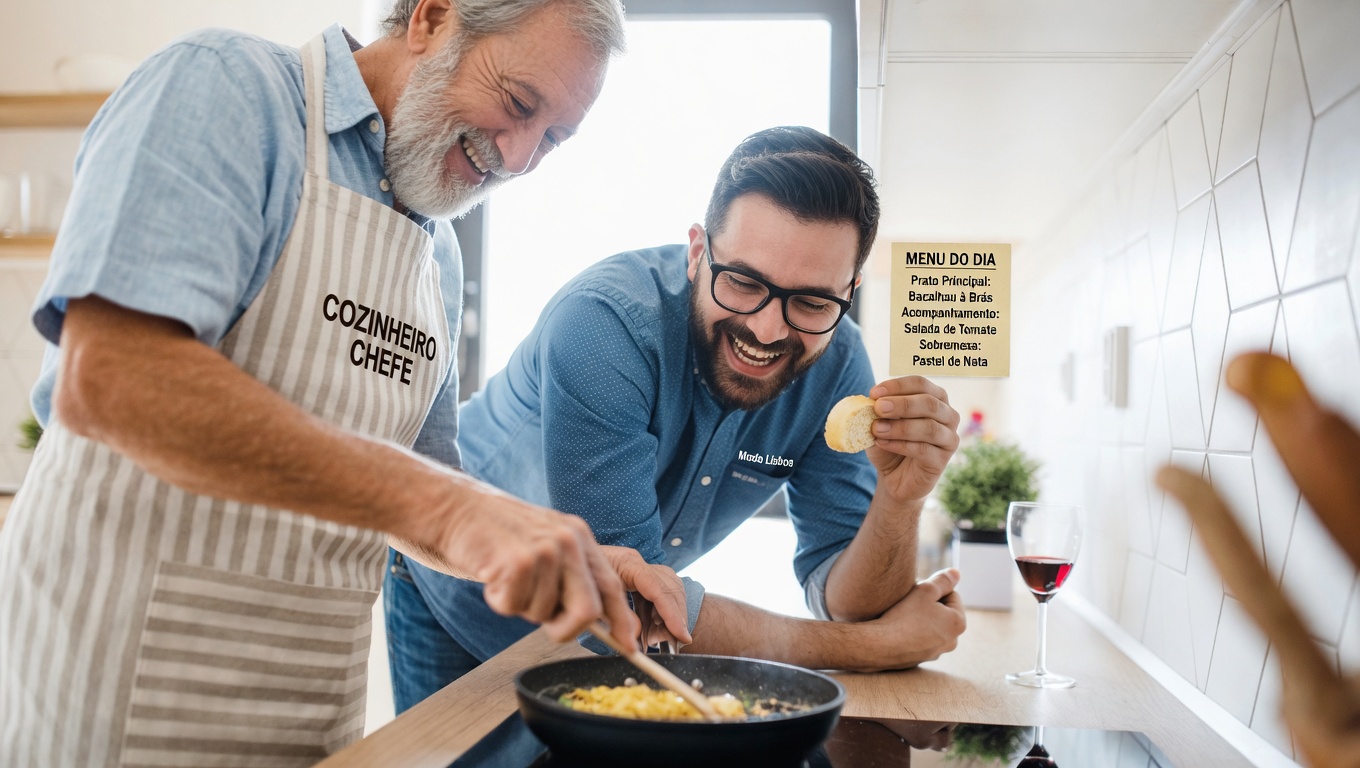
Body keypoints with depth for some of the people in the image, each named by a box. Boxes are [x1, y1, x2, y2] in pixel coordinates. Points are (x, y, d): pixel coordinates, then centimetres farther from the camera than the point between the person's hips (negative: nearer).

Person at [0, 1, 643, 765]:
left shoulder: (438, 255, 9)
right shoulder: (225, 85, -11)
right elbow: (106, 377, -26)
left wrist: (577, 569, -2)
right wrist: (438, 505, -31)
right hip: (120, 680, -6)